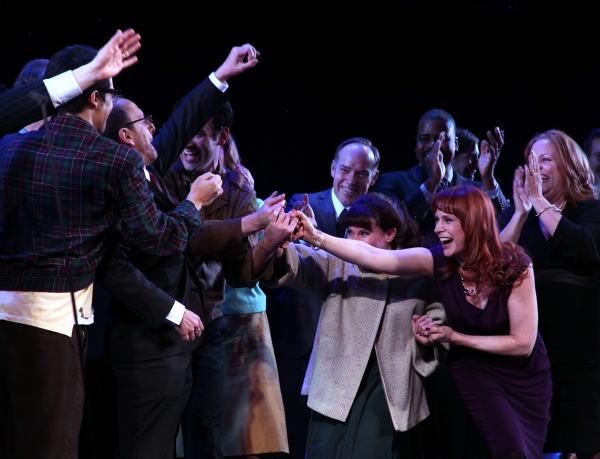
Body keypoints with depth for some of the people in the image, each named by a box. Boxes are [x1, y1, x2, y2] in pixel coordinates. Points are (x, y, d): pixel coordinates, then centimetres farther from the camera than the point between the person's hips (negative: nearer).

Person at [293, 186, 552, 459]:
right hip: (474, 369, 0)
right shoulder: (438, 262, -18)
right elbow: (373, 256, -29)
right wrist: (316, 237, -41)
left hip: (525, 375, 0)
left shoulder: (514, 266, -23)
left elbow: (522, 343, -19)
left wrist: (454, 337, -20)